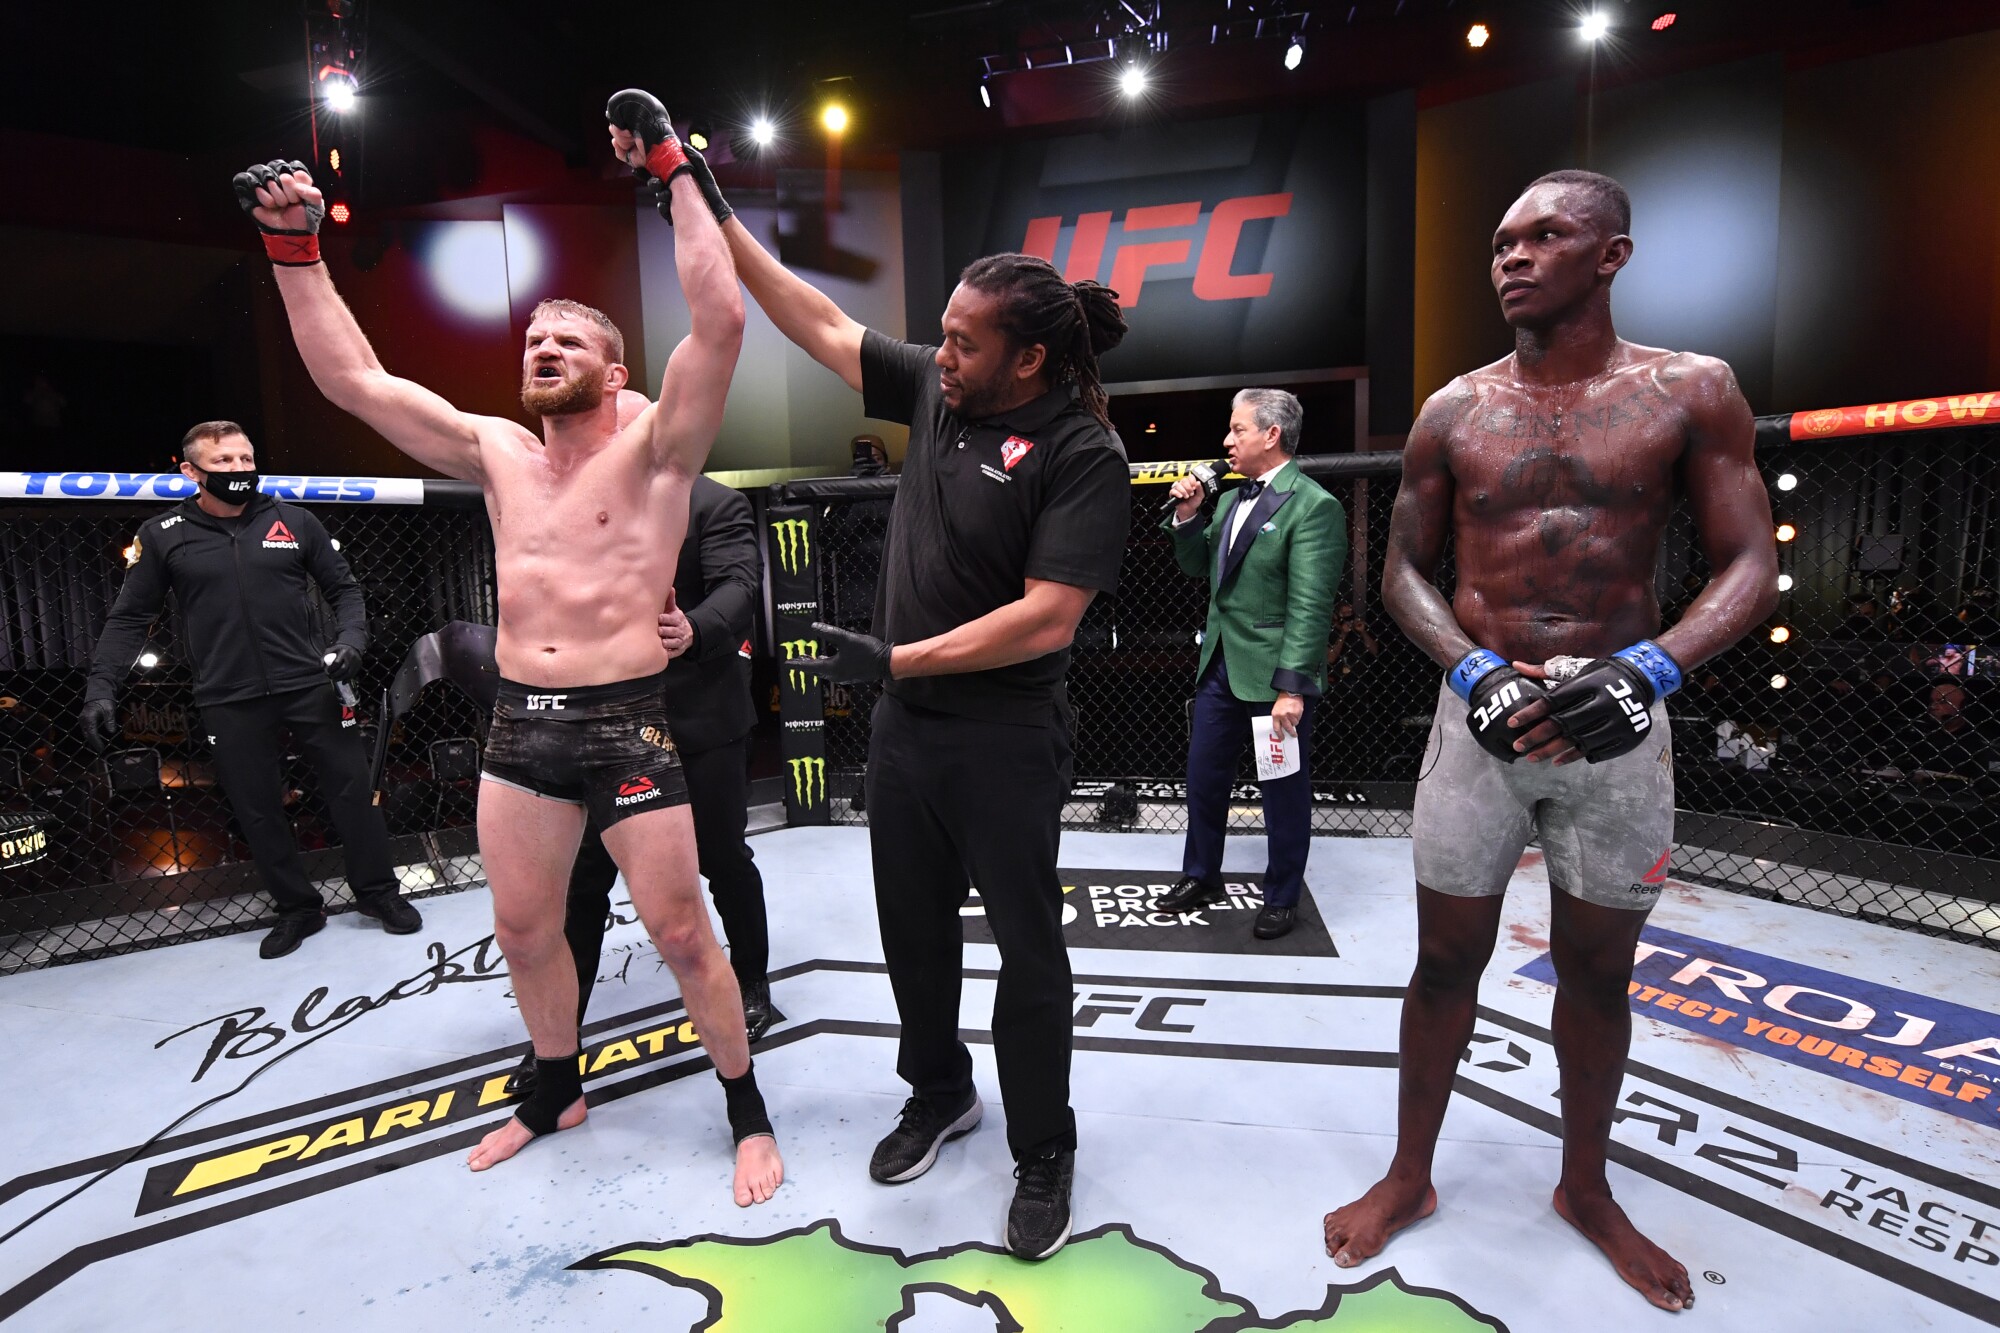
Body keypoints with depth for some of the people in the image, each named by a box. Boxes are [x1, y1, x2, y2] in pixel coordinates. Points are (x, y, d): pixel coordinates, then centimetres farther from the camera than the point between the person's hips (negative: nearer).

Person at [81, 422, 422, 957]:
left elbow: (343, 587, 9)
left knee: (351, 788, 4)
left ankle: (377, 892, 20)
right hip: (229, 702, 1)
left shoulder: (294, 521, 3)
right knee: (256, 811, 8)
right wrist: (101, 688, -2)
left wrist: (351, 639, -8)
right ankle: (298, 908, 25)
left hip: (310, 685, 0)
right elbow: (129, 617, 6)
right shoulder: (163, 536, 2)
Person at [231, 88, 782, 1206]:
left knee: (682, 933, 2)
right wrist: (297, 249, 9)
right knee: (523, 929, 18)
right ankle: (557, 1092, 43)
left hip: (628, 726, -6)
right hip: (521, 726, 6)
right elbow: (353, 378, 14)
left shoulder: (655, 449, -4)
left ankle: (748, 1112, 23)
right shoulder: (497, 454, 11)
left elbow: (721, 322, -17)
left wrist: (674, 173, -14)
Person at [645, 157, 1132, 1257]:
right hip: (904, 724, 7)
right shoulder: (934, 391, 4)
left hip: (1004, 742, -6)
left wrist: (895, 659, -21)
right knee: (913, 929, 19)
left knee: (1028, 951, 8)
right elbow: (816, 322, 14)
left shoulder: (1080, 453, -16)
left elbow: (1046, 619, -23)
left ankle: (1041, 1154, 31)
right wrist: (715, 215, 16)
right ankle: (938, 1096, 44)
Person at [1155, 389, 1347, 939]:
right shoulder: (1230, 501, 11)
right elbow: (1196, 567, 19)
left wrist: (1292, 687, -22)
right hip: (1220, 666, 8)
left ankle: (1282, 898, 26)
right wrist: (1186, 517, 2)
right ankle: (1202, 878, 34)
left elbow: (1310, 606, -19)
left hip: (1274, 674, -8)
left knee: (1284, 790, 8)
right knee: (1203, 776, 16)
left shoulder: (1313, 506, -14)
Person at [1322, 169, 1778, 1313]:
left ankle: (1587, 1188, 38)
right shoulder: (1453, 412, 2)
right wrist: (1474, 670, -14)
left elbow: (1752, 566, -2)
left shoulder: (1693, 391, 0)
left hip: (1621, 725, 0)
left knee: (1599, 972, 15)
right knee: (1447, 961, 8)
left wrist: (1648, 669, -20)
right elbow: (1406, 571, 3)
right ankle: (1411, 1176, 29)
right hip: (1481, 717, 0)